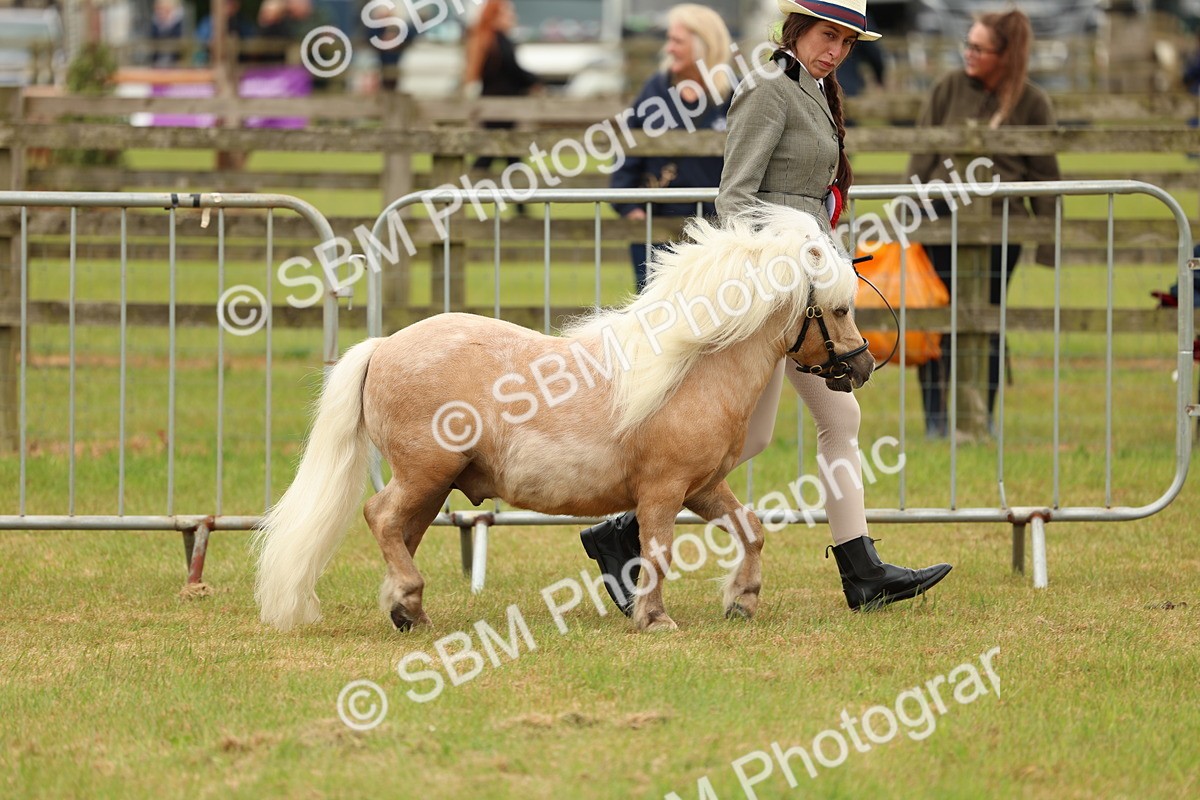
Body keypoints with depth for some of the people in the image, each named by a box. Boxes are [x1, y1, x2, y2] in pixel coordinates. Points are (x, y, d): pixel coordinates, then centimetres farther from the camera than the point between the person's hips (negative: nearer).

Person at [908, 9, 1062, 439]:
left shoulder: (1032, 104, 1)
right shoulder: (951, 88, 4)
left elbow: (1044, 175, 5)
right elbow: (923, 153, 6)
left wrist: (1048, 242, 3)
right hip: (942, 216, 1)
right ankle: (935, 417, 8)